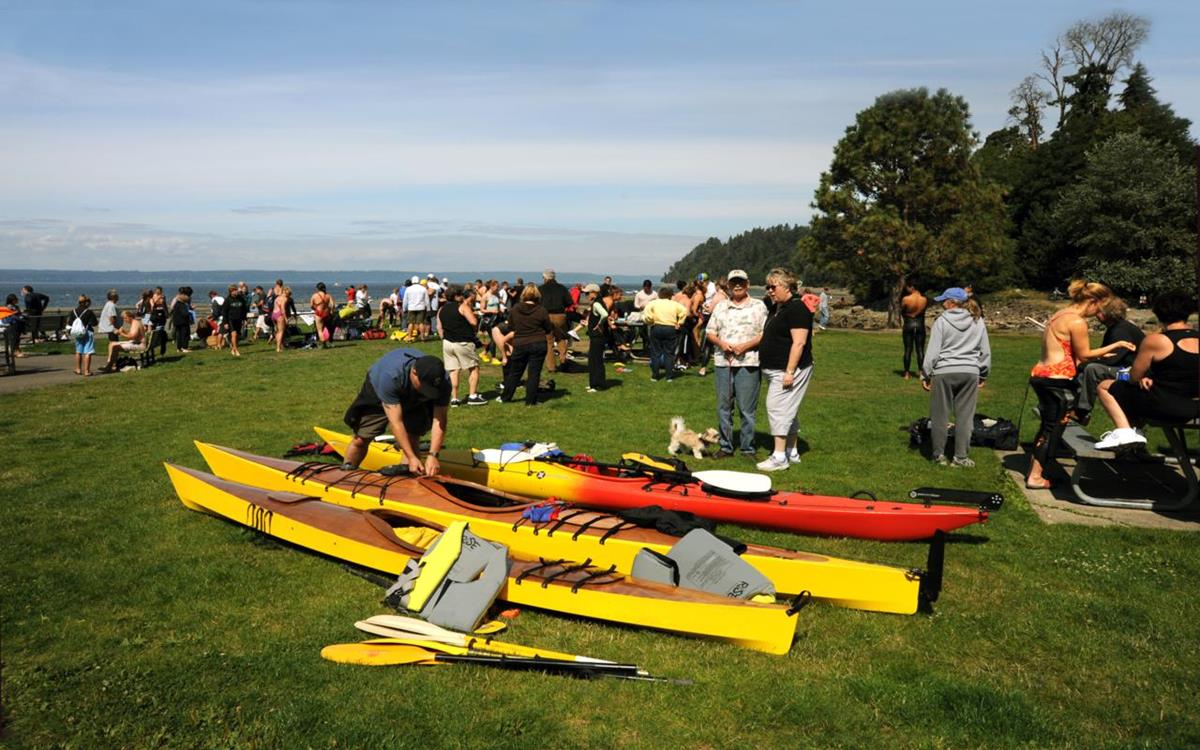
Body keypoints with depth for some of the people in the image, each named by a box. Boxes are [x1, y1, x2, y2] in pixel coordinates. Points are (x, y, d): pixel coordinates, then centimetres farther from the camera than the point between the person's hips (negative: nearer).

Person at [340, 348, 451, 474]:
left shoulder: (443, 382, -35)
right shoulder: (390, 376, -45)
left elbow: (439, 421, -32)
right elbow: (396, 422, -43)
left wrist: (433, 455, -42)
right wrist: (411, 457, -44)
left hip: (414, 401, 3)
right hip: (377, 395, -2)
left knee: (412, 440, -12)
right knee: (361, 440, 1)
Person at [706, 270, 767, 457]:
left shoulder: (758, 306, 4)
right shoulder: (720, 306, 14)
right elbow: (710, 332, 13)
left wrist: (745, 346, -14)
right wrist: (721, 343, -7)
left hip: (748, 362, -3)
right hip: (723, 362, 4)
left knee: (747, 409, -1)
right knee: (723, 406, 7)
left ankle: (748, 449, 8)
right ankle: (725, 446, 17)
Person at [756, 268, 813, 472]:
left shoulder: (797, 308, -14)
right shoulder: (776, 309, 16)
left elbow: (799, 342, -21)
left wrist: (790, 371, -25)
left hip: (788, 369, -10)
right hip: (774, 370, 10)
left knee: (778, 408, -12)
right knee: (787, 411, 15)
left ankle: (779, 457, -9)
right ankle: (792, 452, 24)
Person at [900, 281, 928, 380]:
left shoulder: (905, 299, -15)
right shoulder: (924, 300, -7)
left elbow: (901, 312, -2)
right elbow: (924, 310, 9)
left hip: (908, 324, -2)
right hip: (920, 324, 2)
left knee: (908, 350, 5)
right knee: (920, 350, 7)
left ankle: (907, 373, 8)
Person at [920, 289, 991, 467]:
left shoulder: (942, 321, -5)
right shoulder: (977, 321, 7)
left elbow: (933, 351, -6)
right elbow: (985, 351, 11)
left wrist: (925, 375, 1)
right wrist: (983, 375, 20)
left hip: (943, 372, -3)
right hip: (970, 372, 3)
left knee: (940, 415, 7)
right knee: (965, 415, 6)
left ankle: (939, 455, 14)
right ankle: (961, 456, 8)